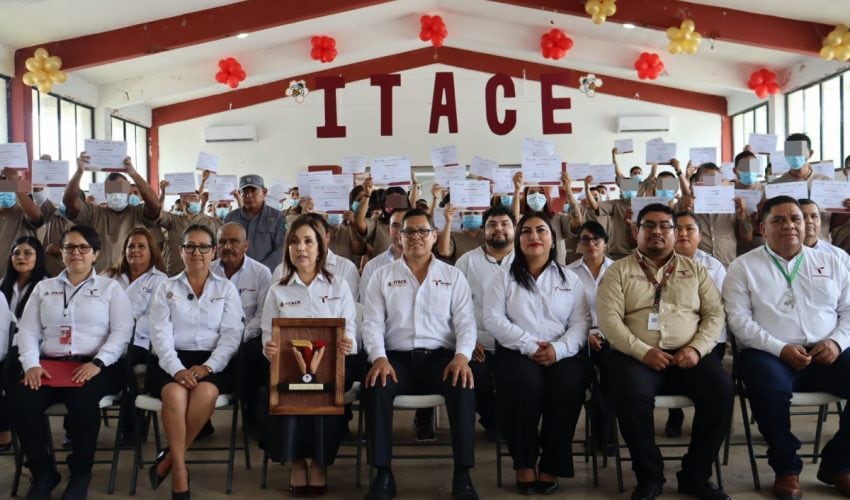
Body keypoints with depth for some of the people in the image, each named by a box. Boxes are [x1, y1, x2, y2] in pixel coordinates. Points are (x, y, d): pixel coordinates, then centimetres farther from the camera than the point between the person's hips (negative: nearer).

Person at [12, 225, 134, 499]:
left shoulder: (111, 287, 10)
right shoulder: (44, 287, 20)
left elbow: (122, 331, -2)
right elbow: (27, 330, 11)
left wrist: (97, 363, -17)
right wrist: (31, 364, -8)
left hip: (94, 366, -3)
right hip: (49, 364, 3)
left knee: (82, 399, -35)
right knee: (21, 399, -26)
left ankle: (81, 471, -10)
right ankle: (43, 471, -4)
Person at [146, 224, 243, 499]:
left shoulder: (227, 288, 11)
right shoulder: (166, 288, 12)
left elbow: (232, 335, 1)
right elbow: (160, 334, 0)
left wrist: (208, 366, -16)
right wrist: (177, 369, -18)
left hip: (213, 362, 0)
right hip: (173, 361, 0)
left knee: (206, 393, -33)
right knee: (175, 394, -33)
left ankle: (168, 460, -14)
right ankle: (180, 471, -22)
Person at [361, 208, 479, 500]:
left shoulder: (453, 276, 12)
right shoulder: (382, 276, 12)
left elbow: (466, 322, 4)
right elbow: (372, 323, 4)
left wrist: (462, 356, -16)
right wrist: (379, 358, -16)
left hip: (440, 356, 0)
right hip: (397, 357, 0)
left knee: (464, 385, -32)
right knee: (376, 386, -32)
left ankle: (462, 475, -21)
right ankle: (383, 474, -20)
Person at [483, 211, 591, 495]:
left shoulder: (570, 279, 16)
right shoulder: (504, 279, 12)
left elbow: (581, 322, 5)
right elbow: (493, 319, -2)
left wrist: (559, 348, -15)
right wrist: (529, 345, -15)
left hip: (562, 354, 1)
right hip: (516, 353, -1)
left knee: (569, 383, -32)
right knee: (526, 382, -34)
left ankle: (551, 465, -15)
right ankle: (524, 463, -15)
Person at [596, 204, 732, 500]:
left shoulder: (694, 270, 17)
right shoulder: (619, 271, 8)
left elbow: (715, 314, 10)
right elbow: (609, 319, -3)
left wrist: (697, 348, -9)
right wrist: (643, 351, -15)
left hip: (688, 356, 3)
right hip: (638, 356, -2)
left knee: (721, 390, -26)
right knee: (631, 394, -33)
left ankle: (696, 474, -5)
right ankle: (649, 475, -10)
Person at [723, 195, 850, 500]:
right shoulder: (744, 266, 6)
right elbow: (738, 318, -4)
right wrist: (780, 349, -16)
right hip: (771, 355, -4)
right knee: (768, 383, -36)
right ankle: (786, 467, -10)